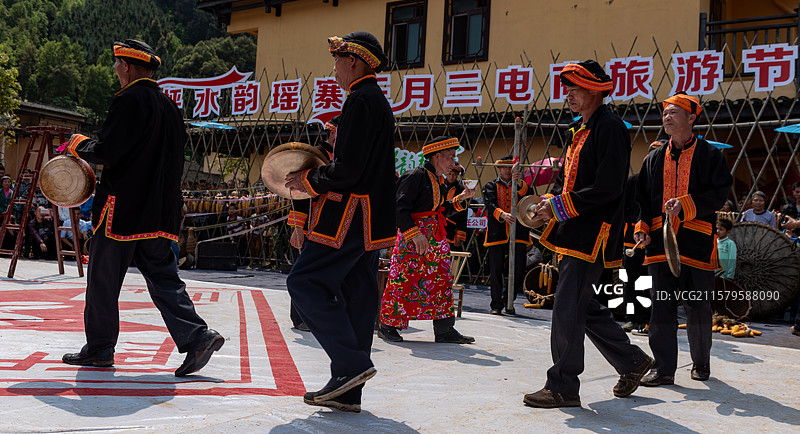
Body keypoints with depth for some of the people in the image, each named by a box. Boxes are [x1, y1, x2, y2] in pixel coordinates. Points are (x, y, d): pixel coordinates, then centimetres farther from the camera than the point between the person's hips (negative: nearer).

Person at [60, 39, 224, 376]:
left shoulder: (129, 100, -11)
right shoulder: (169, 106, 14)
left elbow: (106, 152, -16)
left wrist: (79, 145, 4)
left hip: (123, 209, -7)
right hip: (160, 210, 7)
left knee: (103, 278, 6)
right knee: (163, 276, 8)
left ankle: (99, 349, 16)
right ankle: (196, 336, -6)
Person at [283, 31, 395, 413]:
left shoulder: (361, 100, -13)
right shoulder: (377, 101, 20)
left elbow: (348, 169, -20)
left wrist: (311, 181, -6)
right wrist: (317, 178, 17)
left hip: (350, 218, -10)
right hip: (369, 223, 10)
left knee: (305, 282, -8)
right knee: (355, 295, 9)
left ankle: (352, 363, -12)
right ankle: (347, 391, 12)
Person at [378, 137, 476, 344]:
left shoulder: (437, 181, 15)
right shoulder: (416, 176, -13)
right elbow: (399, 208, -18)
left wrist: (460, 199, 6)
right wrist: (414, 234, -24)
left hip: (436, 239, 9)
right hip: (412, 240, -9)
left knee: (441, 280, 7)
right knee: (403, 280, -3)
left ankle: (445, 330, 12)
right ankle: (387, 326, 10)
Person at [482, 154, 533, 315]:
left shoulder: (521, 186, 16)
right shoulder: (491, 186, 12)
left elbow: (528, 197, -6)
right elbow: (490, 205, -5)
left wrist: (520, 183, -25)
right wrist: (502, 214, -24)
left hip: (518, 234, 1)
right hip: (496, 234, -1)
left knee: (519, 272, -2)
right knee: (496, 272, -1)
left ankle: (508, 299, 20)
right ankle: (496, 305, 12)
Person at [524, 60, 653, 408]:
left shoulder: (609, 128, -12)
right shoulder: (579, 129, 18)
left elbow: (607, 189, -20)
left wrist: (559, 207, -17)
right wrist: (550, 201, 4)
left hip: (591, 235, -10)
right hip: (574, 235, 10)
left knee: (568, 309, -8)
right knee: (583, 306, 15)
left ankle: (562, 387, 1)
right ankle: (632, 361, 29)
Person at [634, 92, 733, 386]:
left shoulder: (709, 155, 3)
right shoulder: (654, 159, 15)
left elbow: (719, 195, -5)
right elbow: (642, 198, 16)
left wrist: (685, 204, -18)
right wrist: (641, 227, 0)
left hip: (696, 241, -3)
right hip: (661, 241, 3)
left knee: (698, 307, 5)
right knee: (661, 306, -1)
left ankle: (701, 362, 24)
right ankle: (663, 368, 4)